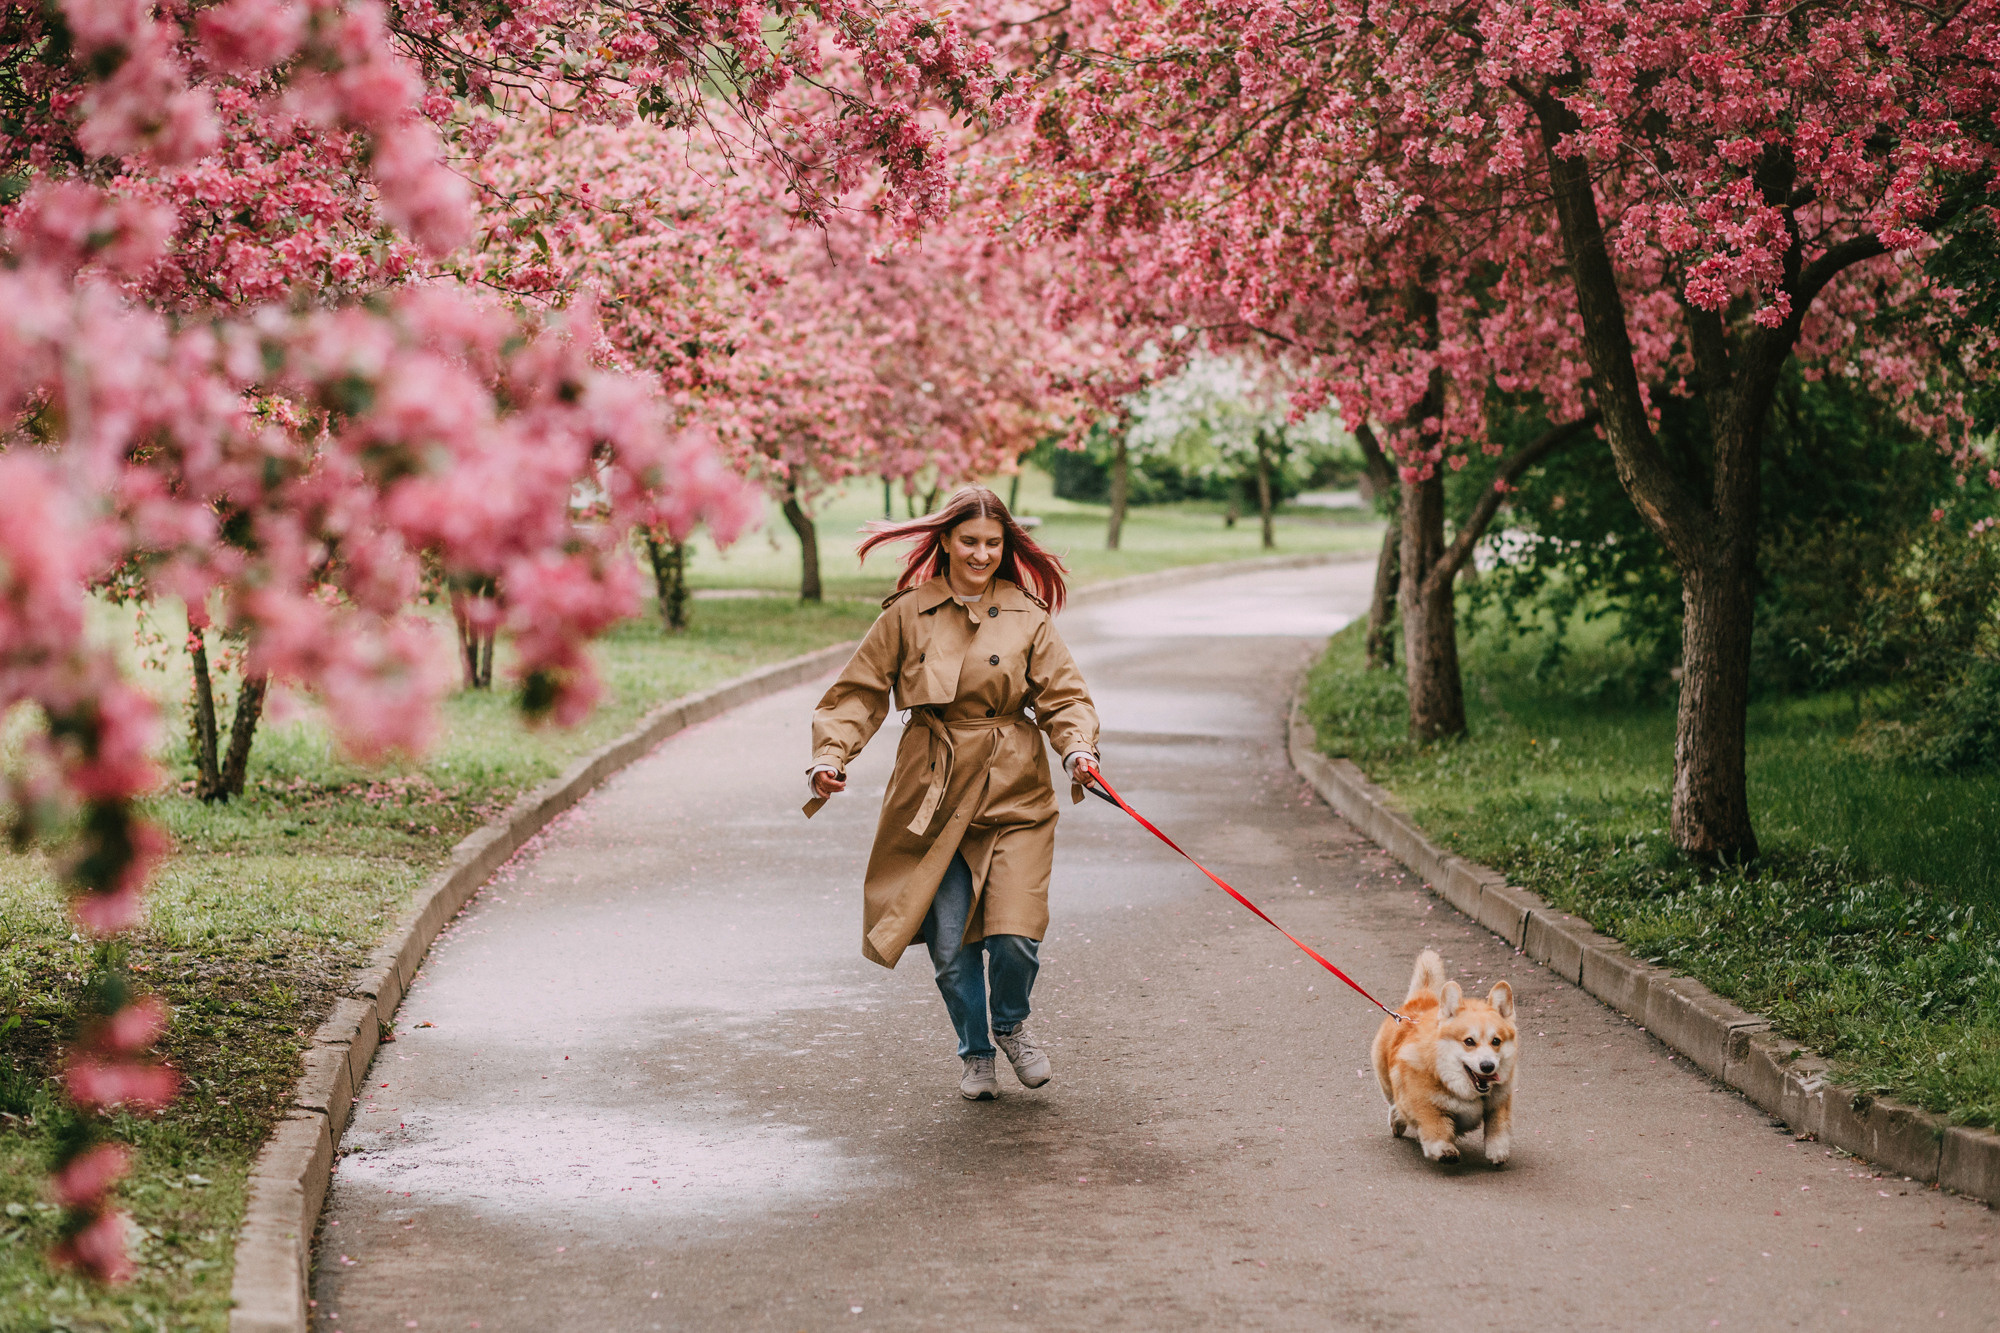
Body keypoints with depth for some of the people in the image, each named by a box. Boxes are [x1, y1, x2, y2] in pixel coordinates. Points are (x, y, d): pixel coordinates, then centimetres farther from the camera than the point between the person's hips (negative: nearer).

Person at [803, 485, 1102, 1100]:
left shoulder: (1027, 616, 4)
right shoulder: (907, 615, 2)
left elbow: (1064, 697, 2)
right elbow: (858, 694, 4)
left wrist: (1078, 749, -17)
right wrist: (830, 756, -10)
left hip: (1013, 794, 0)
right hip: (935, 794, 0)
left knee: (1015, 933, -11)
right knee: (950, 942, 1)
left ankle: (1011, 1025, 23)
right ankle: (975, 1052, 27)